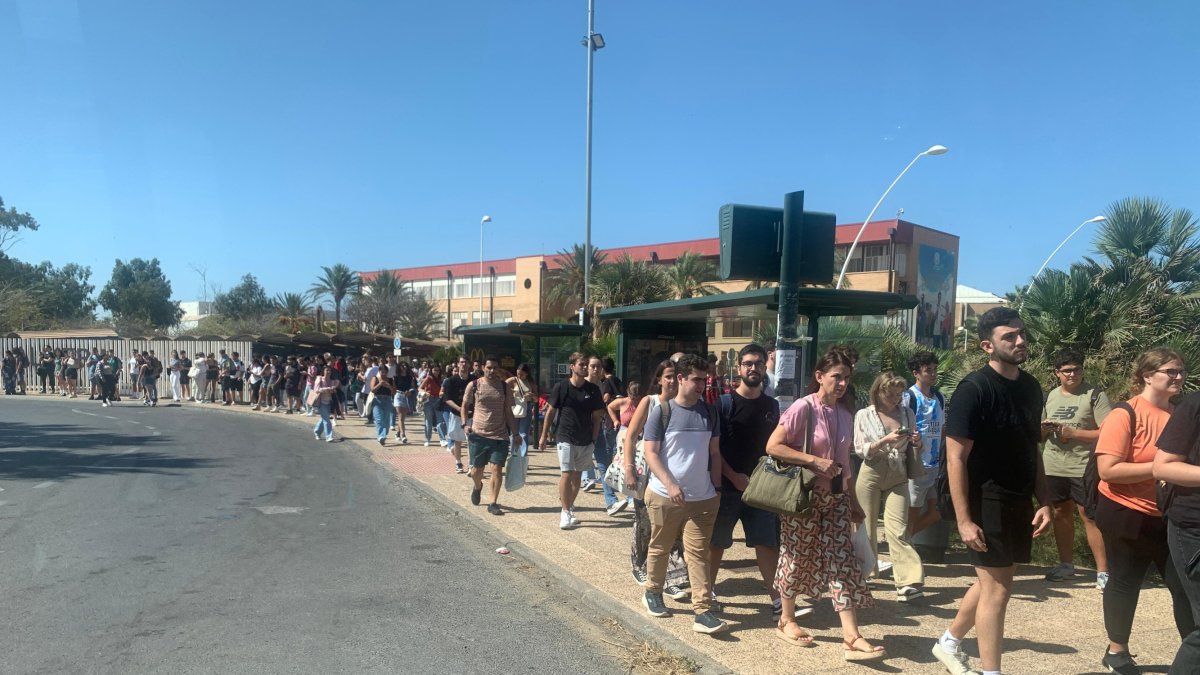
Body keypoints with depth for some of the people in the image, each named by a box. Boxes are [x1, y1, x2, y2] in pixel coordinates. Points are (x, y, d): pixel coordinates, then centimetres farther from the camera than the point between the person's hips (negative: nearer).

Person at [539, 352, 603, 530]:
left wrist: (594, 440, 2)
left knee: (577, 475, 12)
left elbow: (596, 417, 6)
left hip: (585, 441, 3)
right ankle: (565, 512, 2)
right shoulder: (561, 387, -7)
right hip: (566, 438, -3)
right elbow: (550, 412, 0)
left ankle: (569, 507, 27)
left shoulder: (593, 390, 0)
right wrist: (543, 436, 1)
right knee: (566, 475, -8)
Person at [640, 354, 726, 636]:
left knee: (698, 553, 0)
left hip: (702, 498, 2)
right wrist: (670, 485, -19)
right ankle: (653, 593, 34)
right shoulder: (661, 411, -7)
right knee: (660, 548, 14)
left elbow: (715, 453, 11)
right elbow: (651, 454, -9)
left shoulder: (710, 413, 5)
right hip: (664, 495, -2)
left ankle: (703, 611, 1)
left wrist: (716, 489, 7)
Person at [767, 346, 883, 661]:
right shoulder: (803, 408, -13)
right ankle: (787, 620, 27)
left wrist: (853, 501, 14)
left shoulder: (845, 416, 8)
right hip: (803, 496, -6)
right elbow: (773, 447, -19)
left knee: (842, 561, -1)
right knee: (799, 559, 7)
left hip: (836, 497, 6)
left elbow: (845, 462, 16)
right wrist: (815, 460, -22)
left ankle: (852, 638, -2)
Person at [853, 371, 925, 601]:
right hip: (871, 474, -1)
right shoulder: (864, 415, -1)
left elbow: (913, 449, 16)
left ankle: (909, 582, -10)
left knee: (897, 529, -8)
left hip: (898, 477, 1)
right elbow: (861, 450, -6)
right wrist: (886, 440, -20)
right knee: (866, 527, 6)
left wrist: (917, 442, -7)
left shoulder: (907, 413, 7)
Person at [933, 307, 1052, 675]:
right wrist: (964, 520, -20)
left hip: (1019, 502, 8)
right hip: (986, 503, -8)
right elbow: (956, 458, -17)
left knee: (991, 580, 18)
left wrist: (1044, 502, 5)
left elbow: (1033, 450, 14)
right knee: (997, 588, -2)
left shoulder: (1030, 387, 6)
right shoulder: (974, 389, -16)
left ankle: (950, 641, 38)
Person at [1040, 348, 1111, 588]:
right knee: (1061, 514, 13)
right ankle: (1066, 564, 25)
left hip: (1083, 468, -5)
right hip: (1053, 467, 5)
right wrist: (1043, 429, -5)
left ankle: (1102, 571, 2)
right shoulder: (1050, 396, 10)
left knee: (1089, 516, -6)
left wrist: (1073, 432, -19)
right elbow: (1040, 434, 18)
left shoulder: (1095, 395, -7)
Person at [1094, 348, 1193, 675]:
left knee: (1186, 586, 3)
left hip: (1171, 516, 5)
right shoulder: (1125, 415, -14)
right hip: (1128, 515, -5)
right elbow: (1108, 470, -21)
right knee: (1124, 583, 8)